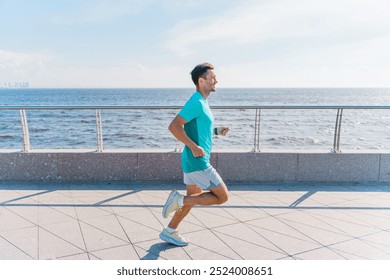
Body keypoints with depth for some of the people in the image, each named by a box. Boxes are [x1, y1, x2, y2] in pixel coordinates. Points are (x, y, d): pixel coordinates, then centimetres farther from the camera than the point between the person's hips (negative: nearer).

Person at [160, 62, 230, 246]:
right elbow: (174, 126, -26)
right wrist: (194, 147, -24)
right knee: (222, 196, 0)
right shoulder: (196, 102, -19)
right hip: (197, 162, -10)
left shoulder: (201, 102, 13)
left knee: (193, 197, 20)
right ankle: (179, 199, 2)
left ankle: (169, 232, 30)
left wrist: (216, 131, 12)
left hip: (194, 161, 10)